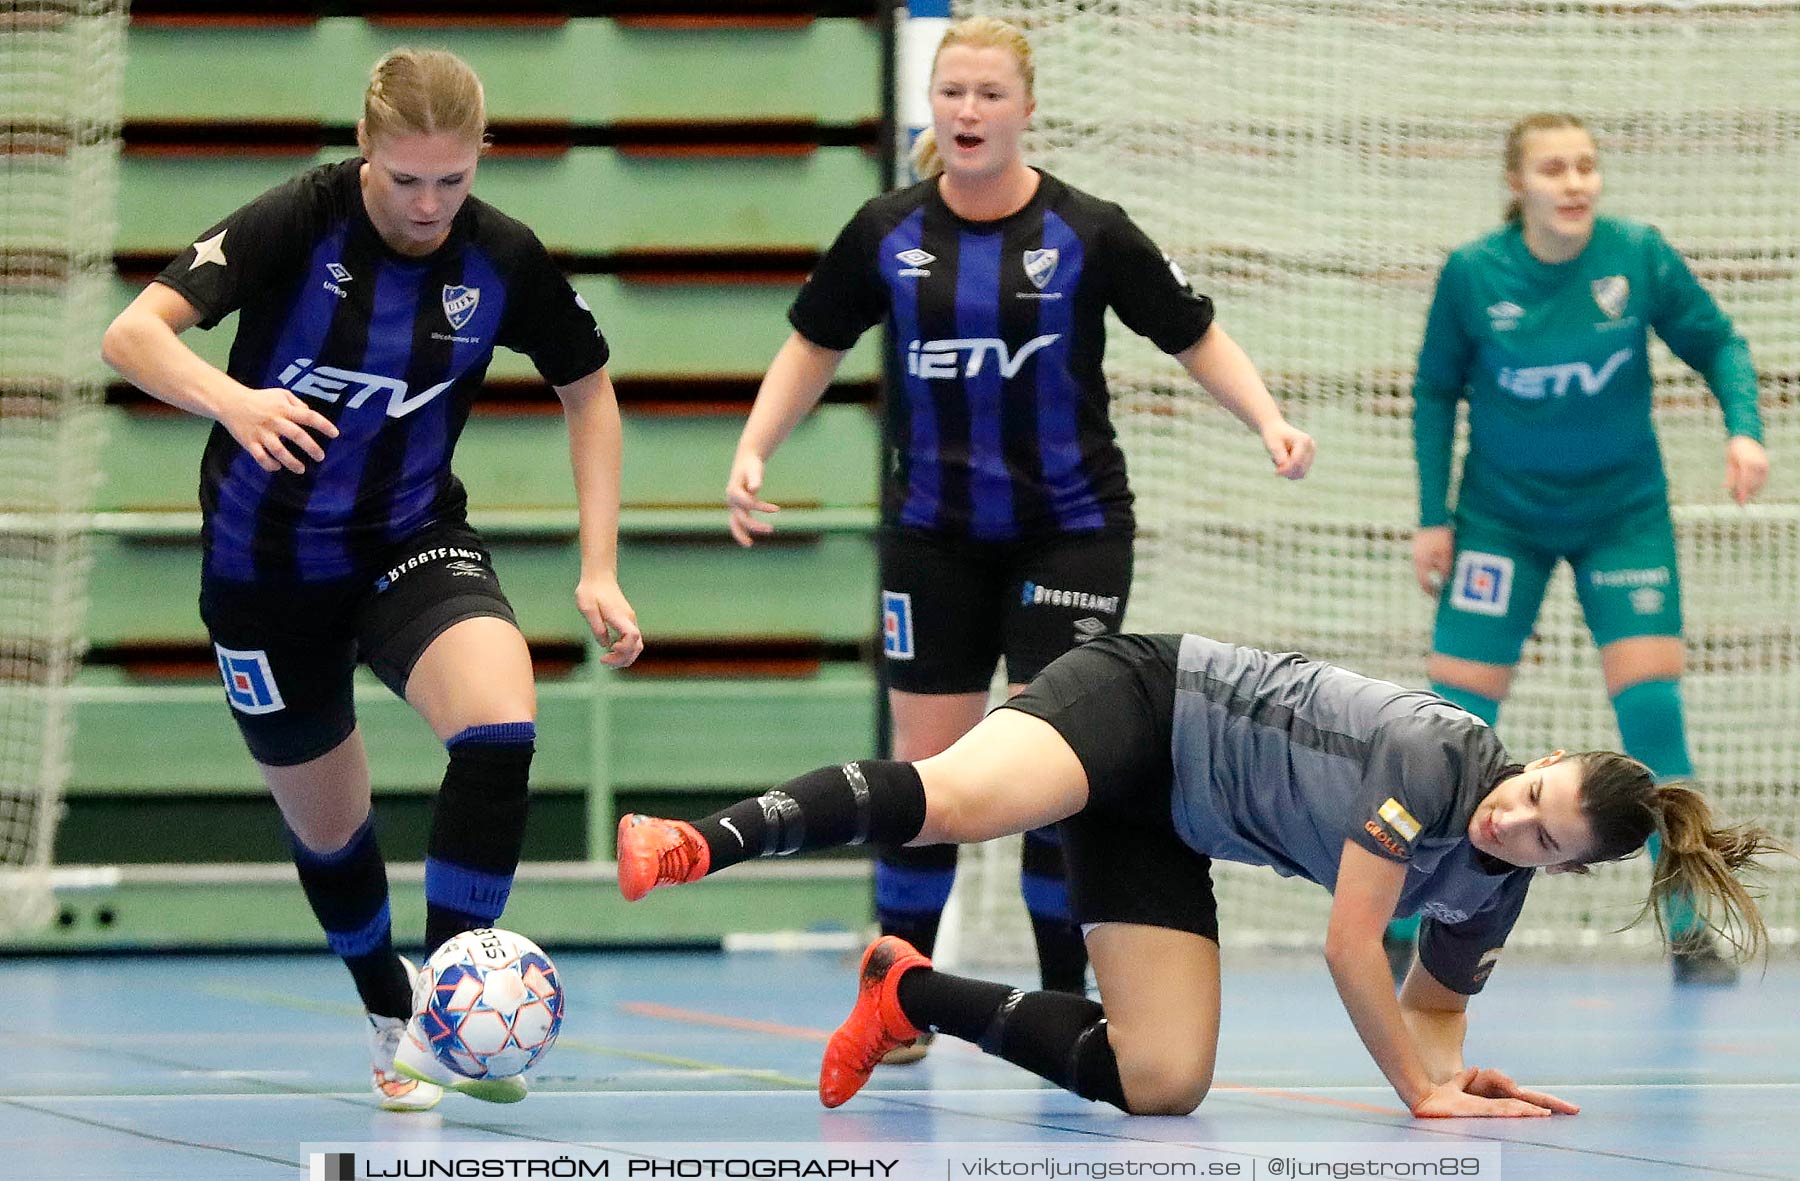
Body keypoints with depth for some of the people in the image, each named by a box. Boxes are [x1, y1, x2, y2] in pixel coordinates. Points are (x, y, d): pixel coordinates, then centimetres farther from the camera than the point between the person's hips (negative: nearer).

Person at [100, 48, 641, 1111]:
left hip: (414, 543, 1)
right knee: (326, 824, 13)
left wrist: (601, 570, -3)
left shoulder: (503, 259, -11)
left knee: (501, 720, -29)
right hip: (268, 567, -1)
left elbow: (590, 390, 5)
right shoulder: (301, 223, -20)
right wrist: (232, 399, -49)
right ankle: (391, 1021, 42)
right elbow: (134, 333, -29)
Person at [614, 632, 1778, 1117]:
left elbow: (1433, 1002, 16)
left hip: (1165, 828, 8)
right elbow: (1351, 943, -20)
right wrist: (1420, 1093, -14)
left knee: (1162, 1082, -6)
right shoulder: (1437, 755, -23)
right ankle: (699, 844, -48)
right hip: (1142, 703, -8)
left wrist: (1448, 1074, -5)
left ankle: (916, 995, 9)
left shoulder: (1495, 885, 0)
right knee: (957, 795, -38)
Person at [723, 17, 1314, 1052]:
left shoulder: (1088, 233, -10)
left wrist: (1268, 420, -17)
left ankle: (1066, 1005, 5)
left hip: (1071, 530, -2)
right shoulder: (887, 235, -3)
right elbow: (817, 346, 11)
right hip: (935, 534, 2)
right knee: (926, 770, 2)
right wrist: (753, 452, -1)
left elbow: (1196, 336, -2)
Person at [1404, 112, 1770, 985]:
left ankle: (1689, 931, 1)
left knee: (1650, 706, -9)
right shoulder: (1471, 275, -13)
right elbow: (1435, 393, 0)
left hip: (1623, 510, 0)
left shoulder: (1638, 256, -13)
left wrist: (1743, 427, -19)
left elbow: (1717, 344, -1)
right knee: (1457, 713, -3)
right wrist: (1432, 515, -3)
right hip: (1503, 513, 0)